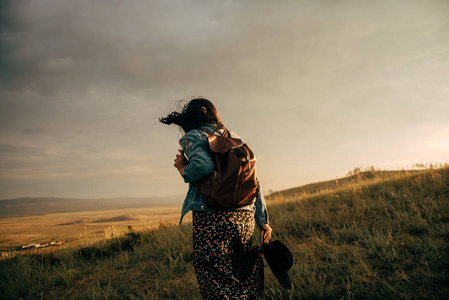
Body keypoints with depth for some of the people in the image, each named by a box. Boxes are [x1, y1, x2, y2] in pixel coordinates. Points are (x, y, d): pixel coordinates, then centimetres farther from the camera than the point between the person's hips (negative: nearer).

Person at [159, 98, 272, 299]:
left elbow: (203, 165, -19)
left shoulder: (193, 136, 3)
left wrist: (184, 170, 2)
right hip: (245, 217, 6)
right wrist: (263, 221, 20)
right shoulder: (235, 138, 20)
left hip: (213, 217, -6)